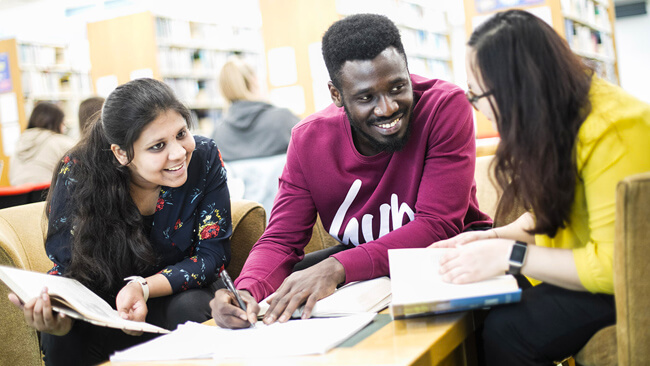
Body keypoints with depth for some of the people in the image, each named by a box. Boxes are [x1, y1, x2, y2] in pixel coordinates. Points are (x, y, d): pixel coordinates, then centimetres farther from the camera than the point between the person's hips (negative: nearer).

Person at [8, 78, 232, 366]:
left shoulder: (204, 157, -18)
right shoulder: (78, 173, -19)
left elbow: (213, 253, -14)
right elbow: (67, 268, -15)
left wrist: (143, 287, -31)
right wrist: (53, 313, -40)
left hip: (180, 292, 1)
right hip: (103, 306, -1)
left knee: (189, 309, -32)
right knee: (64, 334, -32)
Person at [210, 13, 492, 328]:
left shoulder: (446, 105, -22)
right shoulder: (308, 140, -11)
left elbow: (438, 226, -26)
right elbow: (281, 240, -9)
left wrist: (336, 268, -39)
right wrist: (247, 292, -33)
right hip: (361, 257, 2)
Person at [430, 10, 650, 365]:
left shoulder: (612, 130, -25)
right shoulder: (552, 121, 2)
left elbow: (614, 264, -27)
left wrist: (508, 256, -26)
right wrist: (493, 238, -3)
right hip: (581, 267, 8)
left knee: (505, 329, -24)